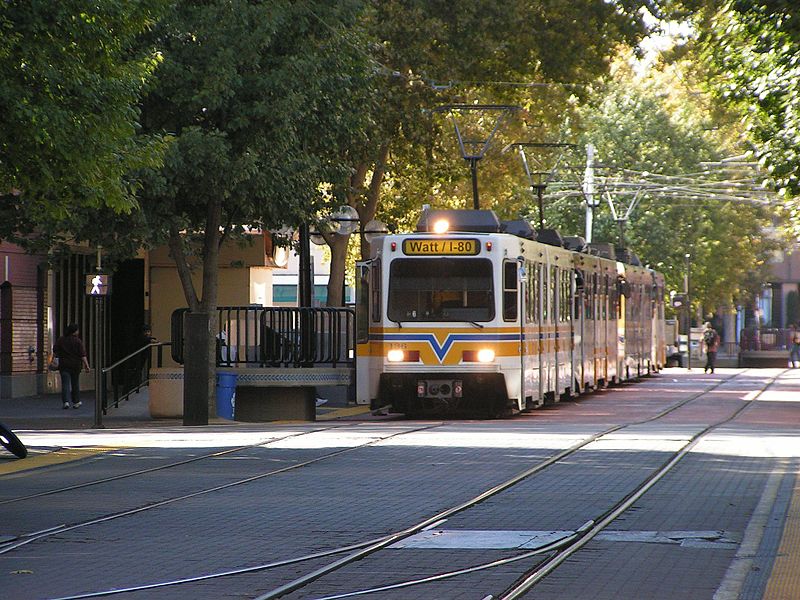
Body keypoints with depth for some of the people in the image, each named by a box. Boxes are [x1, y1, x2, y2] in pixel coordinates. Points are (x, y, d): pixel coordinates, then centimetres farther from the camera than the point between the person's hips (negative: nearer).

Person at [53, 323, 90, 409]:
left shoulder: (60, 340, 1)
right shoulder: (78, 341, -7)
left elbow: (55, 351, 6)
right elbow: (82, 354, -11)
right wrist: (86, 364, -10)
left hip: (63, 365, 1)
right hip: (75, 365, -1)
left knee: (65, 383, -3)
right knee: (75, 383, 13)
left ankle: (66, 401, -19)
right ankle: (76, 402, 21)